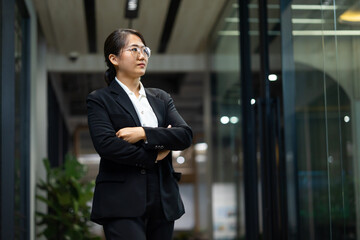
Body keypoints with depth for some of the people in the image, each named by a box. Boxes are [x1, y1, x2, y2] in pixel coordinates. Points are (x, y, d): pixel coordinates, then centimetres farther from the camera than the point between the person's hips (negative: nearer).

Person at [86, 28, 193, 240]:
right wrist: (153, 155, -6)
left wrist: (144, 133, -11)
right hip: (122, 203, -5)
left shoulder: (161, 98, 17)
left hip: (162, 201, 5)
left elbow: (186, 135, 2)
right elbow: (105, 144, -12)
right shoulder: (100, 100, 3)